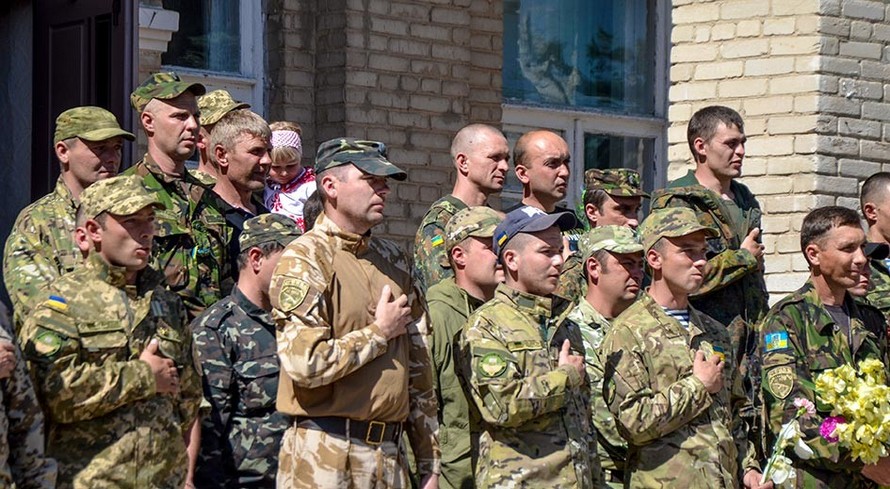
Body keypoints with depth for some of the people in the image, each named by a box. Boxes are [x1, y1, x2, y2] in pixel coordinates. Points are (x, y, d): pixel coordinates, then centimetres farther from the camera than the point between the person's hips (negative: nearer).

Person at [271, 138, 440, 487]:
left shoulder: (393, 261, 15)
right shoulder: (305, 259, -8)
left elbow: (419, 368, 17)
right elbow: (305, 363, -22)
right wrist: (379, 332, -8)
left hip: (389, 456, 7)